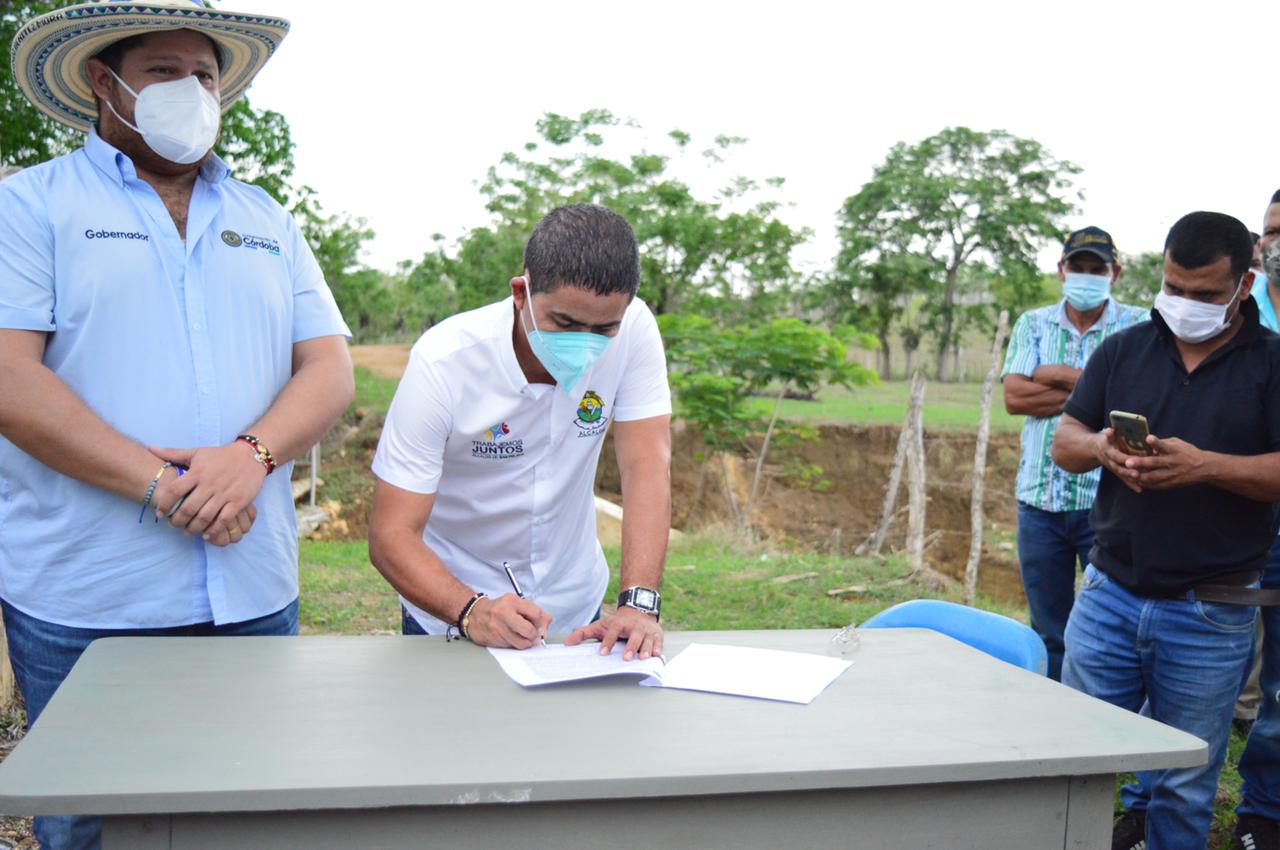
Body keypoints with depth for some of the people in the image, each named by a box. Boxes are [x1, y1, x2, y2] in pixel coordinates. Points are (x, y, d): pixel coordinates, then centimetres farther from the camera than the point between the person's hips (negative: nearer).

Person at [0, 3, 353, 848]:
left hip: (255, 595, 4)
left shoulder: (268, 223, 14)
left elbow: (330, 369, 6)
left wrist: (253, 455, -14)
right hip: (82, 601, -3)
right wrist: (163, 485, -18)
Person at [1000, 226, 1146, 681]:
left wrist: (1059, 375, -8)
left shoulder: (1138, 326, 0)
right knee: (1048, 634, 14)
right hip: (1040, 500, 3)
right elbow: (1014, 397, -5)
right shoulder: (1033, 324, 9)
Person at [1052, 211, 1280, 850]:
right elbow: (1064, 443, 5)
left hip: (1210, 619, -2)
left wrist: (1205, 465, -24)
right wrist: (1101, 448, -17)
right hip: (1109, 594, 2)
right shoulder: (1124, 349, 9)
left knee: (1185, 785, 9)